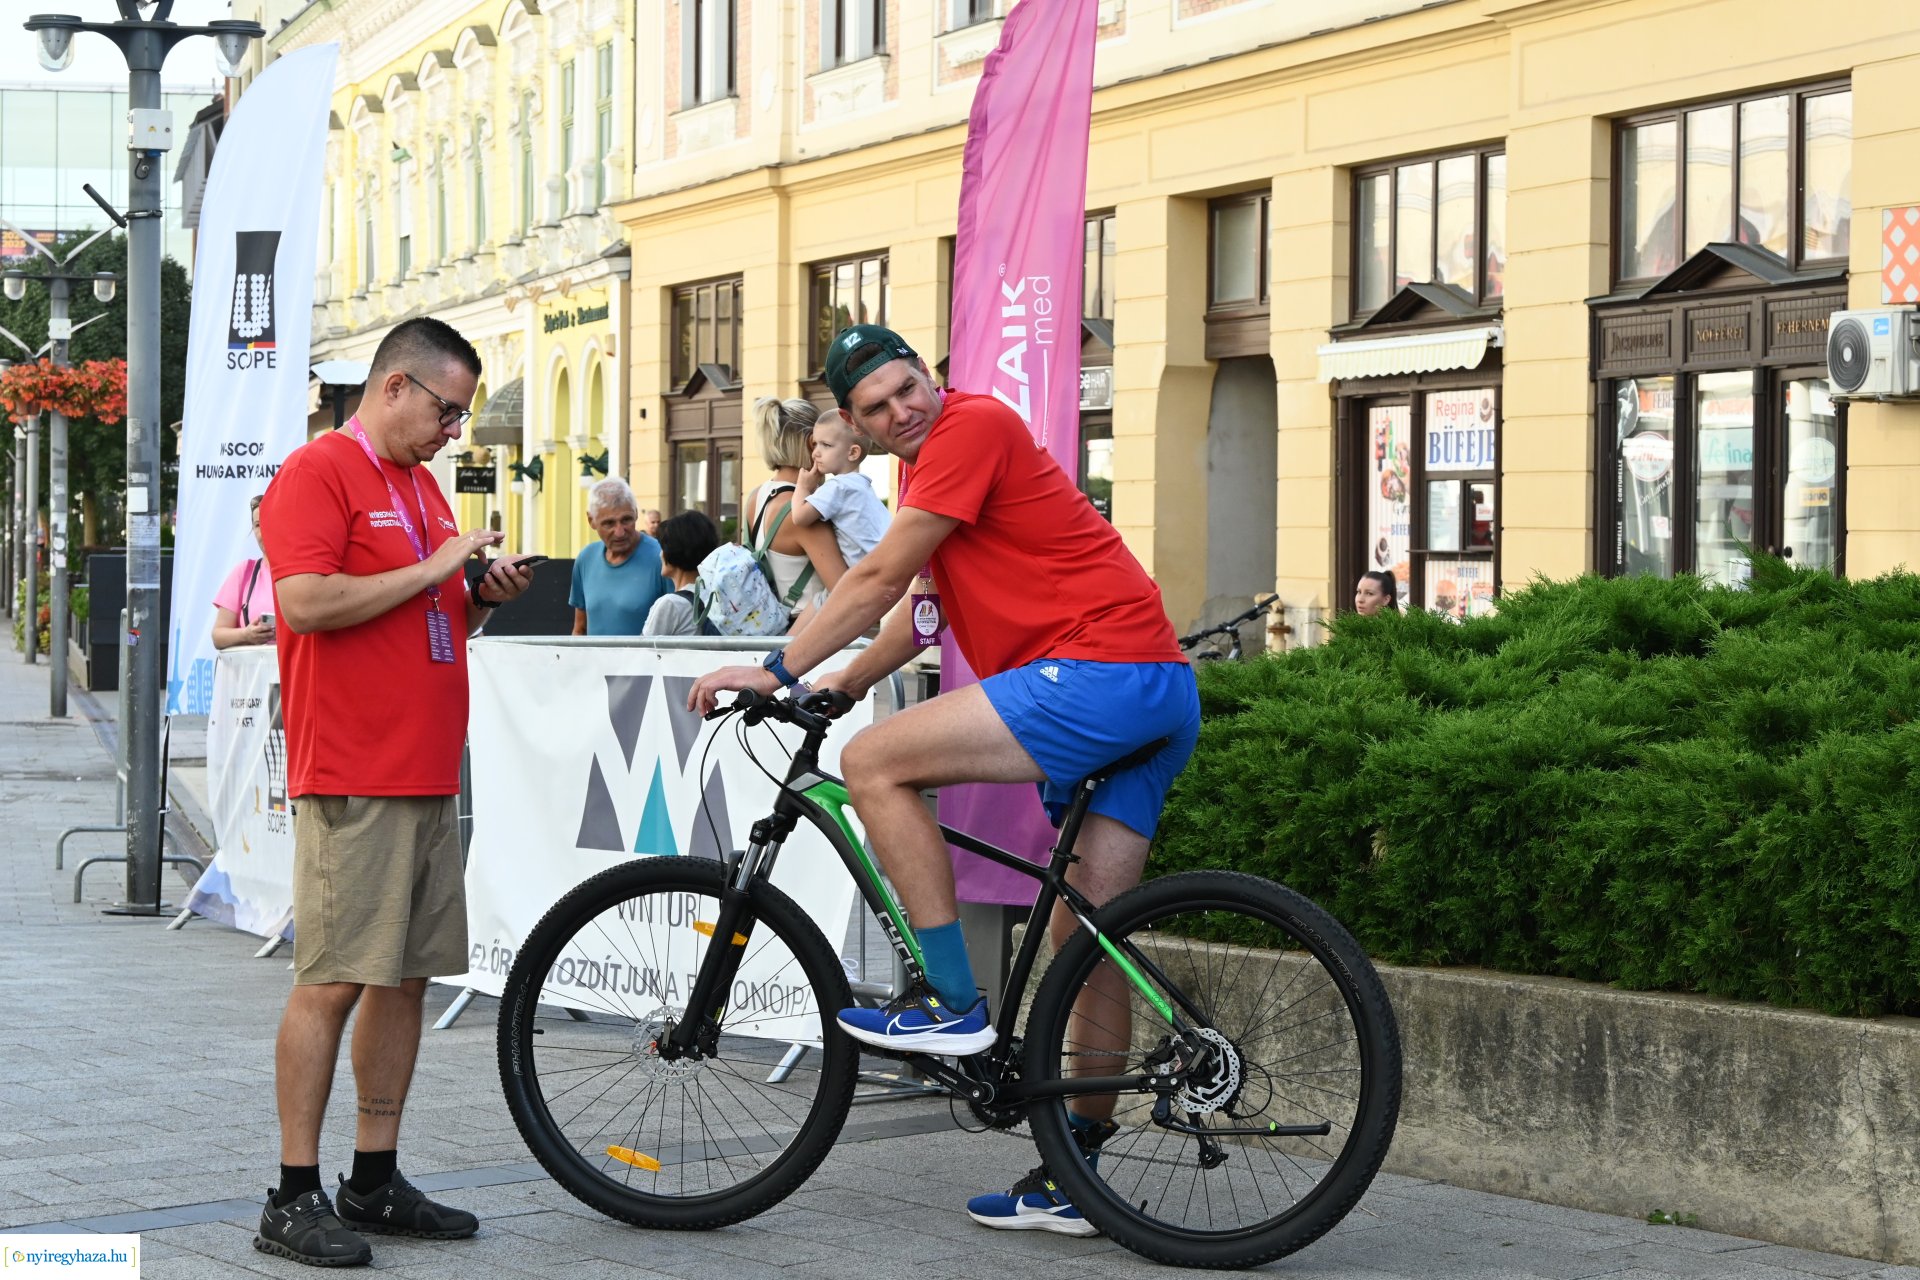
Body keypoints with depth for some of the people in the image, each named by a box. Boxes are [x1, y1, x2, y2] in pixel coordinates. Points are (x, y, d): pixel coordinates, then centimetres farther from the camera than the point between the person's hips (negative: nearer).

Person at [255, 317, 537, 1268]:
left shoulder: (423, 485, 21)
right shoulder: (318, 473, -7)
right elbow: (307, 602, -20)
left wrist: (482, 597, 8)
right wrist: (434, 567, -14)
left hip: (426, 777, 9)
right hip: (350, 779, -9)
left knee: (406, 975, 9)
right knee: (332, 978, -8)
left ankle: (375, 1182, 16)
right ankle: (293, 1199, -3)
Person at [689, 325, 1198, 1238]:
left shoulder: (971, 425, -7)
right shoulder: (927, 464, 23)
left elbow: (879, 579, -8)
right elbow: (923, 603, 29)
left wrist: (778, 671, -1)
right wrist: (843, 683, 18)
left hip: (1099, 671, -10)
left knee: (875, 763, -12)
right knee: (1086, 934, 11)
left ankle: (953, 1003, -9)